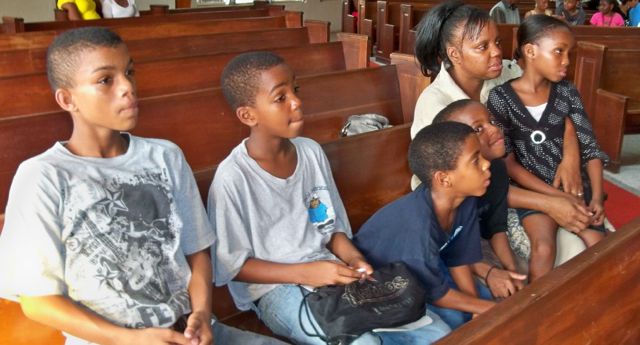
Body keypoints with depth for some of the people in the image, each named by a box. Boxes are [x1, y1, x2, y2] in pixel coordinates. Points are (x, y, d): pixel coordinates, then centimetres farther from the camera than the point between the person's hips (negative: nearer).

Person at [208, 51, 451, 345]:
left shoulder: (311, 152, 3)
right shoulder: (233, 177, -16)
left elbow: (332, 228, 11)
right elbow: (231, 266, -10)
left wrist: (353, 259, -10)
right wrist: (303, 272, -19)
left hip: (333, 274, 6)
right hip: (276, 288, -5)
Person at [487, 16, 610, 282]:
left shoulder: (567, 92, 4)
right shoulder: (500, 98, -8)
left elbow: (590, 145, 3)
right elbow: (508, 163, -10)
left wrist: (597, 196, -11)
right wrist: (556, 197, -16)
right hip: (533, 188, -4)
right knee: (544, 247, -28)